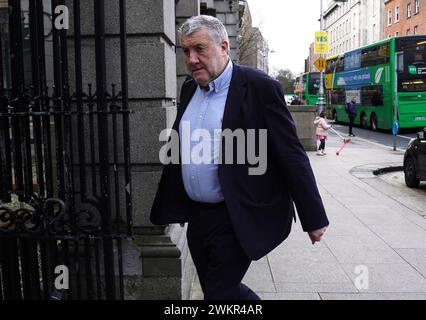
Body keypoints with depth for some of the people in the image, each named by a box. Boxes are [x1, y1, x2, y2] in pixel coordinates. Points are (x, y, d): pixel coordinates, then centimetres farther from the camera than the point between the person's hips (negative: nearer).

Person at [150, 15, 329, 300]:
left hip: (237, 220, -7)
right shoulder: (189, 89, 8)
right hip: (196, 216, 7)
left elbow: (292, 156, -13)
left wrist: (313, 218, -10)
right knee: (215, 288, 19)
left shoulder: (260, 88, -13)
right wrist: (167, 207, 19)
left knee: (219, 294, 0)